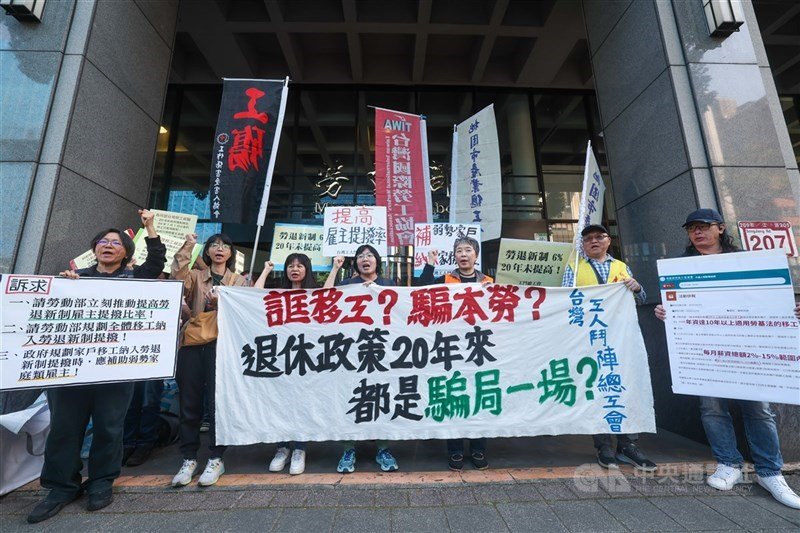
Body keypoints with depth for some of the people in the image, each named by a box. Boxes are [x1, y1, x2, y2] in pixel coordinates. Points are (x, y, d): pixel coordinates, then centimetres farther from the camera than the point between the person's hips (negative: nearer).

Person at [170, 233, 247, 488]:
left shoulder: (238, 280, 13)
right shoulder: (196, 276, 15)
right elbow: (178, 280, -7)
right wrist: (186, 249, -11)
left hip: (221, 343, -1)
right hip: (192, 342, 2)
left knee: (218, 401, 0)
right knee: (189, 402, 5)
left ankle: (216, 459, 13)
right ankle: (189, 459, 21)